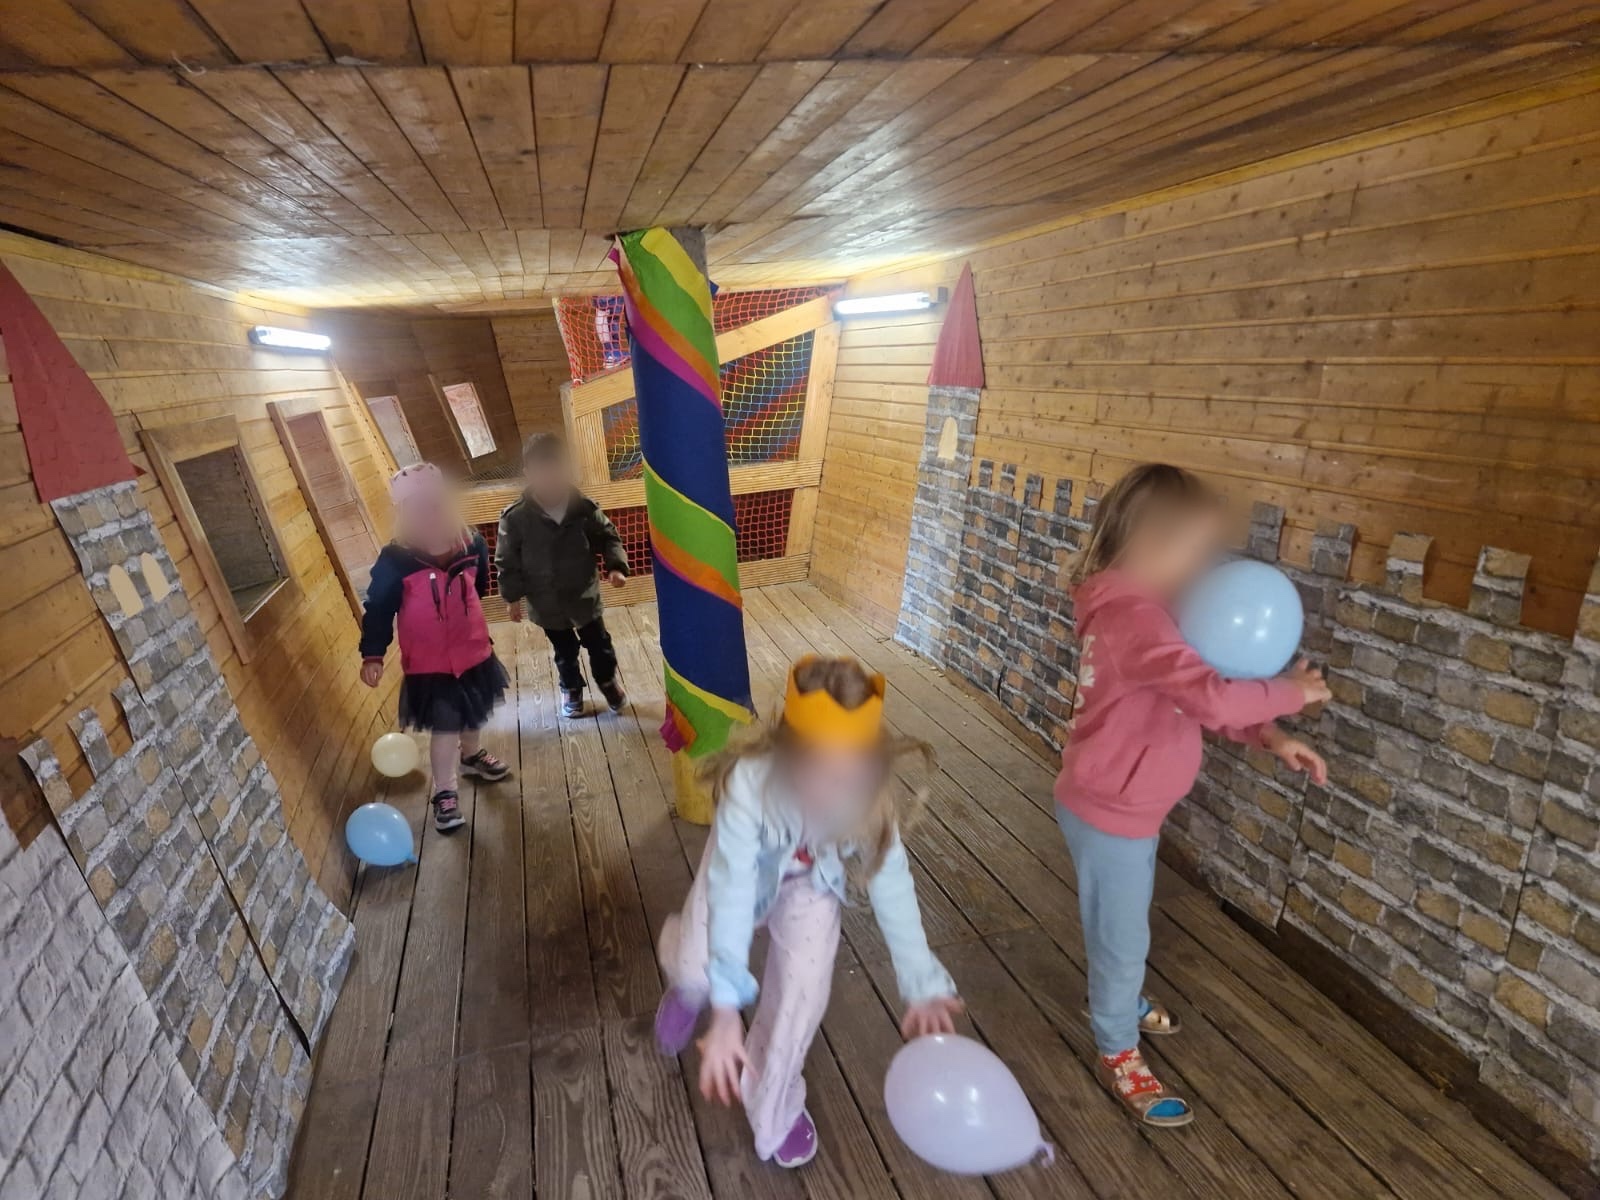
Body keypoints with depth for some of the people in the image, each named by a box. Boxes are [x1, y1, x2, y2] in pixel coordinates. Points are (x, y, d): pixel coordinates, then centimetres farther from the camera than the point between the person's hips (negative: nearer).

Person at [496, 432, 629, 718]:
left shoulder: (585, 508, -15)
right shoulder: (515, 518, -18)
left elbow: (609, 537, -3)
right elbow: (507, 561, -8)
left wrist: (616, 566, -19)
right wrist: (512, 596, -6)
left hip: (585, 596, 1)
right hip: (547, 604, -1)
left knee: (600, 645, 18)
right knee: (564, 652, 20)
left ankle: (608, 682, 45)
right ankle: (571, 690, 46)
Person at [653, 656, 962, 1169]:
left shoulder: (871, 796, -34)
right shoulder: (751, 781, -43)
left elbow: (891, 886, -25)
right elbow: (732, 891, -42)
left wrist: (922, 984, -24)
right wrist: (724, 1011, -42)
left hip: (810, 880, 1)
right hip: (742, 866, -1)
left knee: (805, 987, -10)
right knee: (696, 972, -11)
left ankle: (774, 1107, 21)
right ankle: (688, 982, 31)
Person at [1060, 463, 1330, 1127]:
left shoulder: (1135, 606, 3)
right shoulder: (1136, 617, -30)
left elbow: (1193, 696, 9)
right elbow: (1211, 698, -36)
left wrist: (1270, 737, -1)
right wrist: (1289, 692, -17)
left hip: (1125, 805, 10)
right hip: (1109, 813, -10)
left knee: (1124, 924, 31)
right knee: (1122, 936, 12)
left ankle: (1116, 998, 57)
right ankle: (1118, 1056, 35)